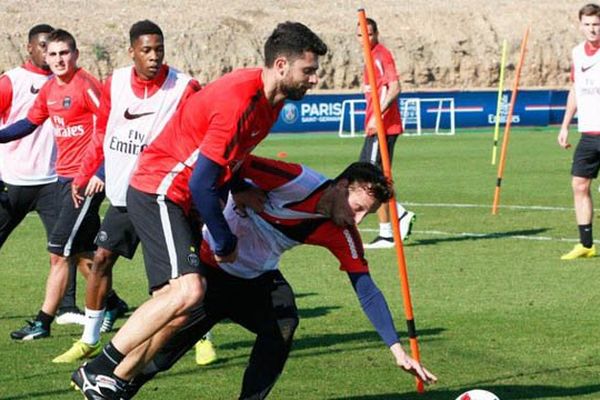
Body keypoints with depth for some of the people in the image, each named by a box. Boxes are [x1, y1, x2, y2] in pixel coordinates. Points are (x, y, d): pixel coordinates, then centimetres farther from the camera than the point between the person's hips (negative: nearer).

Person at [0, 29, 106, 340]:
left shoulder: (86, 85, -14)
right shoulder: (49, 89, 9)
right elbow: (30, 123, 22)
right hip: (64, 177, 8)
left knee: (59, 253, -7)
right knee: (81, 253, 14)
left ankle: (43, 323, -3)